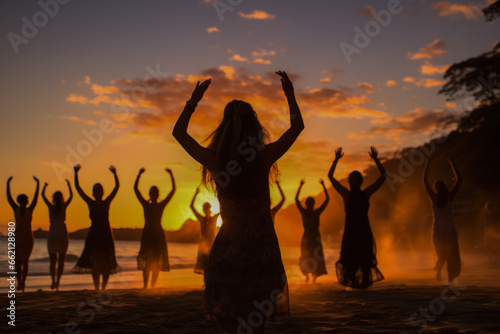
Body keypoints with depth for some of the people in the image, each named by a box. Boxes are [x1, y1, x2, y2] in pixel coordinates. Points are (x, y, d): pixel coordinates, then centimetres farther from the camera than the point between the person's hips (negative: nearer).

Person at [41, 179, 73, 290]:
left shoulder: (51, 206, 1)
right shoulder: (64, 206, 1)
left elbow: (42, 195, 13)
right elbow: (71, 196, 15)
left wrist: (45, 185, 27)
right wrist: (68, 184, 25)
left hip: (52, 234, 0)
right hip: (63, 234, 0)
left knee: (52, 260, 5)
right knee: (61, 260, 7)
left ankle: (53, 280, -12)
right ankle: (58, 281, -2)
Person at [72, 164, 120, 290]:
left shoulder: (106, 203, 7)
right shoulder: (90, 203, 6)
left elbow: (117, 187, 4)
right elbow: (78, 188, 4)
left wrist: (114, 173, 0)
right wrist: (76, 173, 0)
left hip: (106, 234, 1)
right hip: (94, 234, -1)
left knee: (107, 262, 4)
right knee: (95, 262, -4)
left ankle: (104, 287, 16)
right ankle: (96, 288, 0)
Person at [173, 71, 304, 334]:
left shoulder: (214, 160, -11)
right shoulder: (265, 156, -12)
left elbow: (178, 132, 5)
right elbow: (297, 126, 4)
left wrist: (194, 99, 9)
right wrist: (290, 94, 12)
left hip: (229, 245, 0)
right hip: (262, 244, 0)